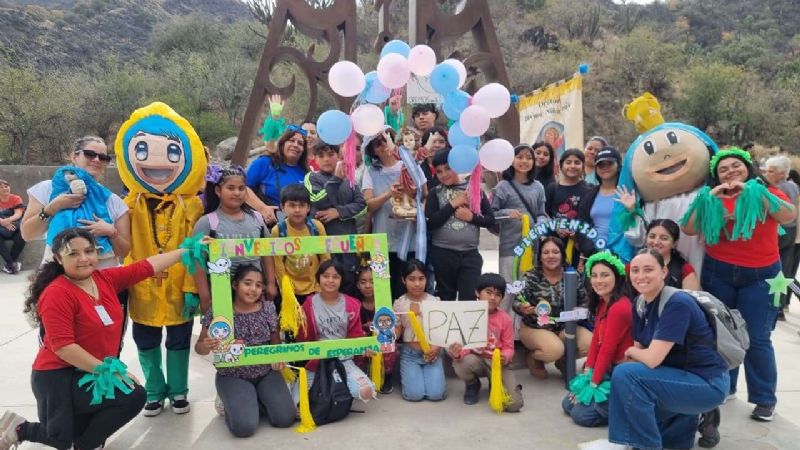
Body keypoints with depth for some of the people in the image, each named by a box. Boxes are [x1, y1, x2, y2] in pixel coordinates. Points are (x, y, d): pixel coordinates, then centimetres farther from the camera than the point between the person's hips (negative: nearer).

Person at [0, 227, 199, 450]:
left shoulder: (106, 278, -1)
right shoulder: (57, 293, -21)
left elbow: (147, 266, 1)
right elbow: (62, 347, -26)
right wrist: (106, 369, -25)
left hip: (90, 374, 8)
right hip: (59, 377, -8)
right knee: (134, 396, -21)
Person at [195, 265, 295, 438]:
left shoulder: (268, 308, -4)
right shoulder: (217, 311, -12)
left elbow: (276, 342, 7)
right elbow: (199, 346, -4)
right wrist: (206, 347, -28)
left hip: (266, 373, 3)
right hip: (232, 376, -2)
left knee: (285, 418, -12)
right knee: (244, 426, -21)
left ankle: (256, 401, 19)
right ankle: (234, 404, 14)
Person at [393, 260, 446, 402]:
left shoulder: (434, 301, -1)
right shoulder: (399, 303, -1)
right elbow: (397, 332, 3)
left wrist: (437, 347, -15)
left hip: (432, 352, 1)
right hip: (409, 353, 0)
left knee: (436, 394, -15)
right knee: (414, 394, -17)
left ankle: (428, 373, 16)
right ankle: (408, 374, 15)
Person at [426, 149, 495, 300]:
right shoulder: (435, 193, 3)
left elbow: (491, 220, 6)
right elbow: (430, 223, -9)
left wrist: (471, 217, -10)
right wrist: (452, 205, -11)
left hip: (470, 254, 0)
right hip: (443, 253, 0)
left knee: (470, 298, -1)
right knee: (446, 298, 11)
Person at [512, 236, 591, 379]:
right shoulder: (531, 277, -8)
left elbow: (583, 301, 10)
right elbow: (517, 302, -12)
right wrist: (522, 308, -36)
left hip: (565, 327, 4)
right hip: (535, 328, -4)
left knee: (591, 344, -19)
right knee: (555, 350, -32)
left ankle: (564, 360, 13)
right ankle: (533, 358, 5)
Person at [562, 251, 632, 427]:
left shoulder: (619, 308, -24)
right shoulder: (602, 303, 7)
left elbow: (607, 349, -20)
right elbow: (596, 340, 6)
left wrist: (593, 384, -14)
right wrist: (587, 373, 1)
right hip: (609, 369, 10)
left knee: (581, 413, -12)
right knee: (568, 404, 9)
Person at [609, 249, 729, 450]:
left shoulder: (677, 304, -24)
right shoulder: (639, 303, 1)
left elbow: (652, 359, -28)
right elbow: (640, 354, 6)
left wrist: (631, 351, -8)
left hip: (707, 383, -9)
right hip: (680, 377, 9)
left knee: (624, 374, -24)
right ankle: (692, 420, 20)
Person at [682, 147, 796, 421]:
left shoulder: (766, 193, 0)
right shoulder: (711, 198, 3)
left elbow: (789, 216, -20)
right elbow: (688, 229, -9)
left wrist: (754, 191, -25)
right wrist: (710, 197, -16)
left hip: (760, 275, -2)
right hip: (718, 273, 2)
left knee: (756, 338, -2)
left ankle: (765, 399, 12)